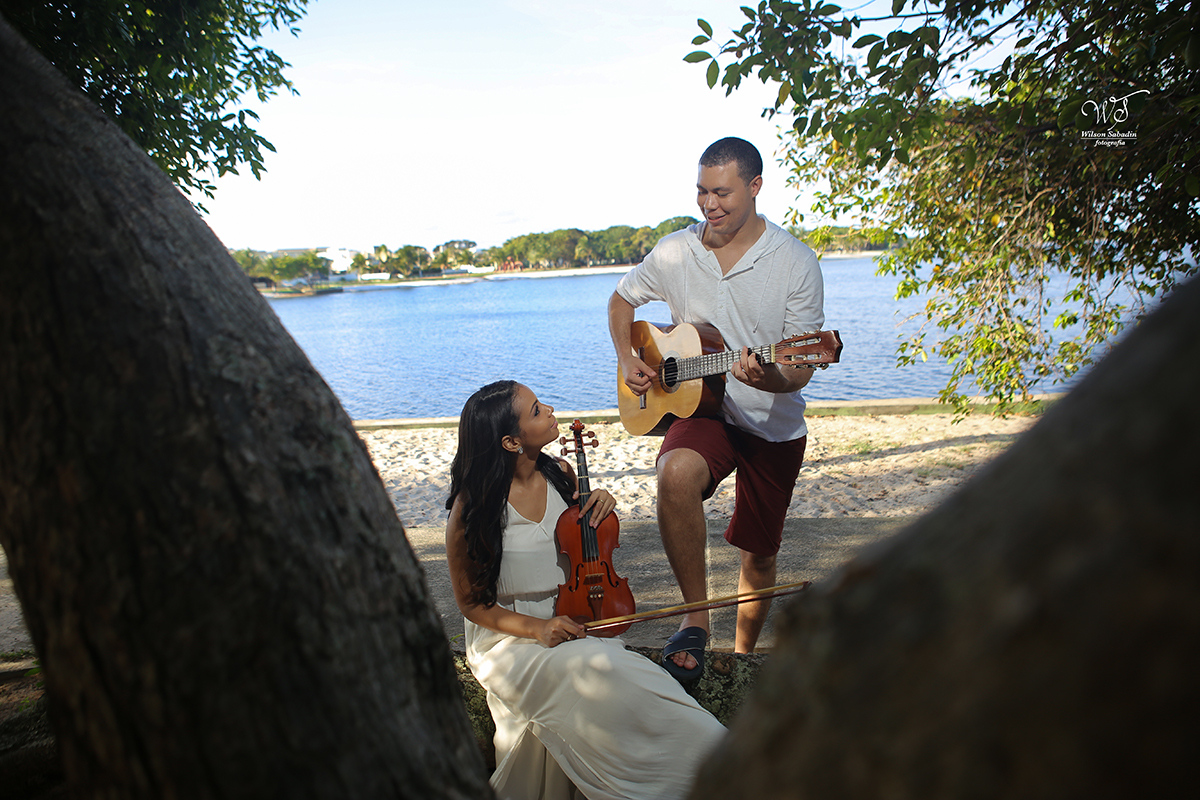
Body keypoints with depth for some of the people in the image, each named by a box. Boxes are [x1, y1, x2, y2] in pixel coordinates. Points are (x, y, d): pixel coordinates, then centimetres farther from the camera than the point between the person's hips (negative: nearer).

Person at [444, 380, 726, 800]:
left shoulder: (560, 474, 2)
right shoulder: (471, 507, -14)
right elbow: (472, 604, -5)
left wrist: (601, 506, -3)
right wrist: (538, 629, -20)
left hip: (570, 621, 5)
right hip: (507, 640, -4)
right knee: (589, 673, -33)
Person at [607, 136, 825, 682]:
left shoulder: (796, 262, -12)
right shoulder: (673, 253, -6)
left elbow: (801, 371, -14)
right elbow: (621, 300, 14)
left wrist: (772, 379, -37)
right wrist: (627, 360, -3)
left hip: (774, 426, 0)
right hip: (702, 410, 0)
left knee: (759, 553, 10)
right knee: (676, 475, -35)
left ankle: (743, 653, 38)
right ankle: (695, 616, -16)